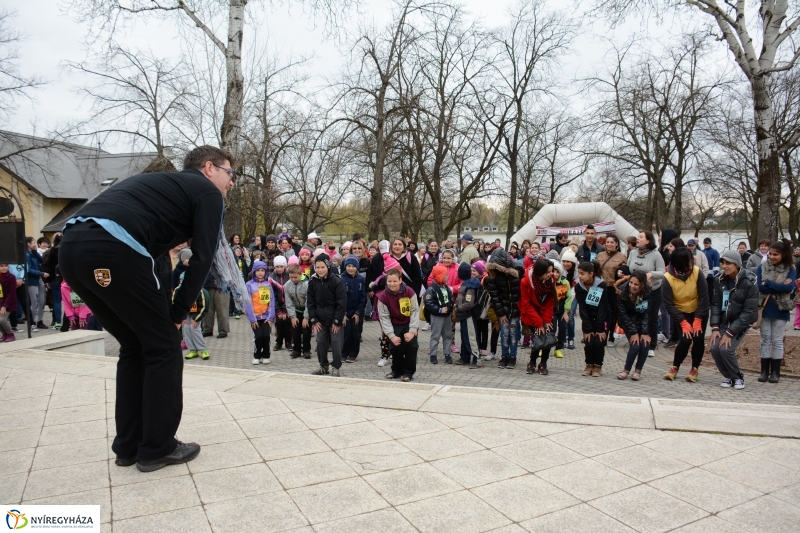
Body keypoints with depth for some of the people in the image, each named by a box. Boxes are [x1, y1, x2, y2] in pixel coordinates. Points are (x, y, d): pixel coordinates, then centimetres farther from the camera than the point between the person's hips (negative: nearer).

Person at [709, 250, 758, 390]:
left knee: (726, 349, -19)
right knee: (714, 348, -11)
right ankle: (729, 377, 13)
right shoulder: (719, 280, -4)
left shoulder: (749, 282, -18)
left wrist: (730, 332, -19)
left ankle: (738, 377, 7)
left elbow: (749, 312, -17)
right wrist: (715, 328, -11)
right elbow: (715, 304, -1)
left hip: (741, 321, -4)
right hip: (724, 320, 4)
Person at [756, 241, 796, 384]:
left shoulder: (790, 269, -2)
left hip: (780, 310, -1)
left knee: (777, 341, 7)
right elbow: (759, 286, -12)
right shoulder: (762, 267, 0)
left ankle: (775, 372, 14)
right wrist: (779, 287, -16)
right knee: (765, 340, 8)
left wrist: (768, 283, -17)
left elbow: (789, 287, -18)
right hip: (765, 308, 1)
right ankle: (764, 371, 13)